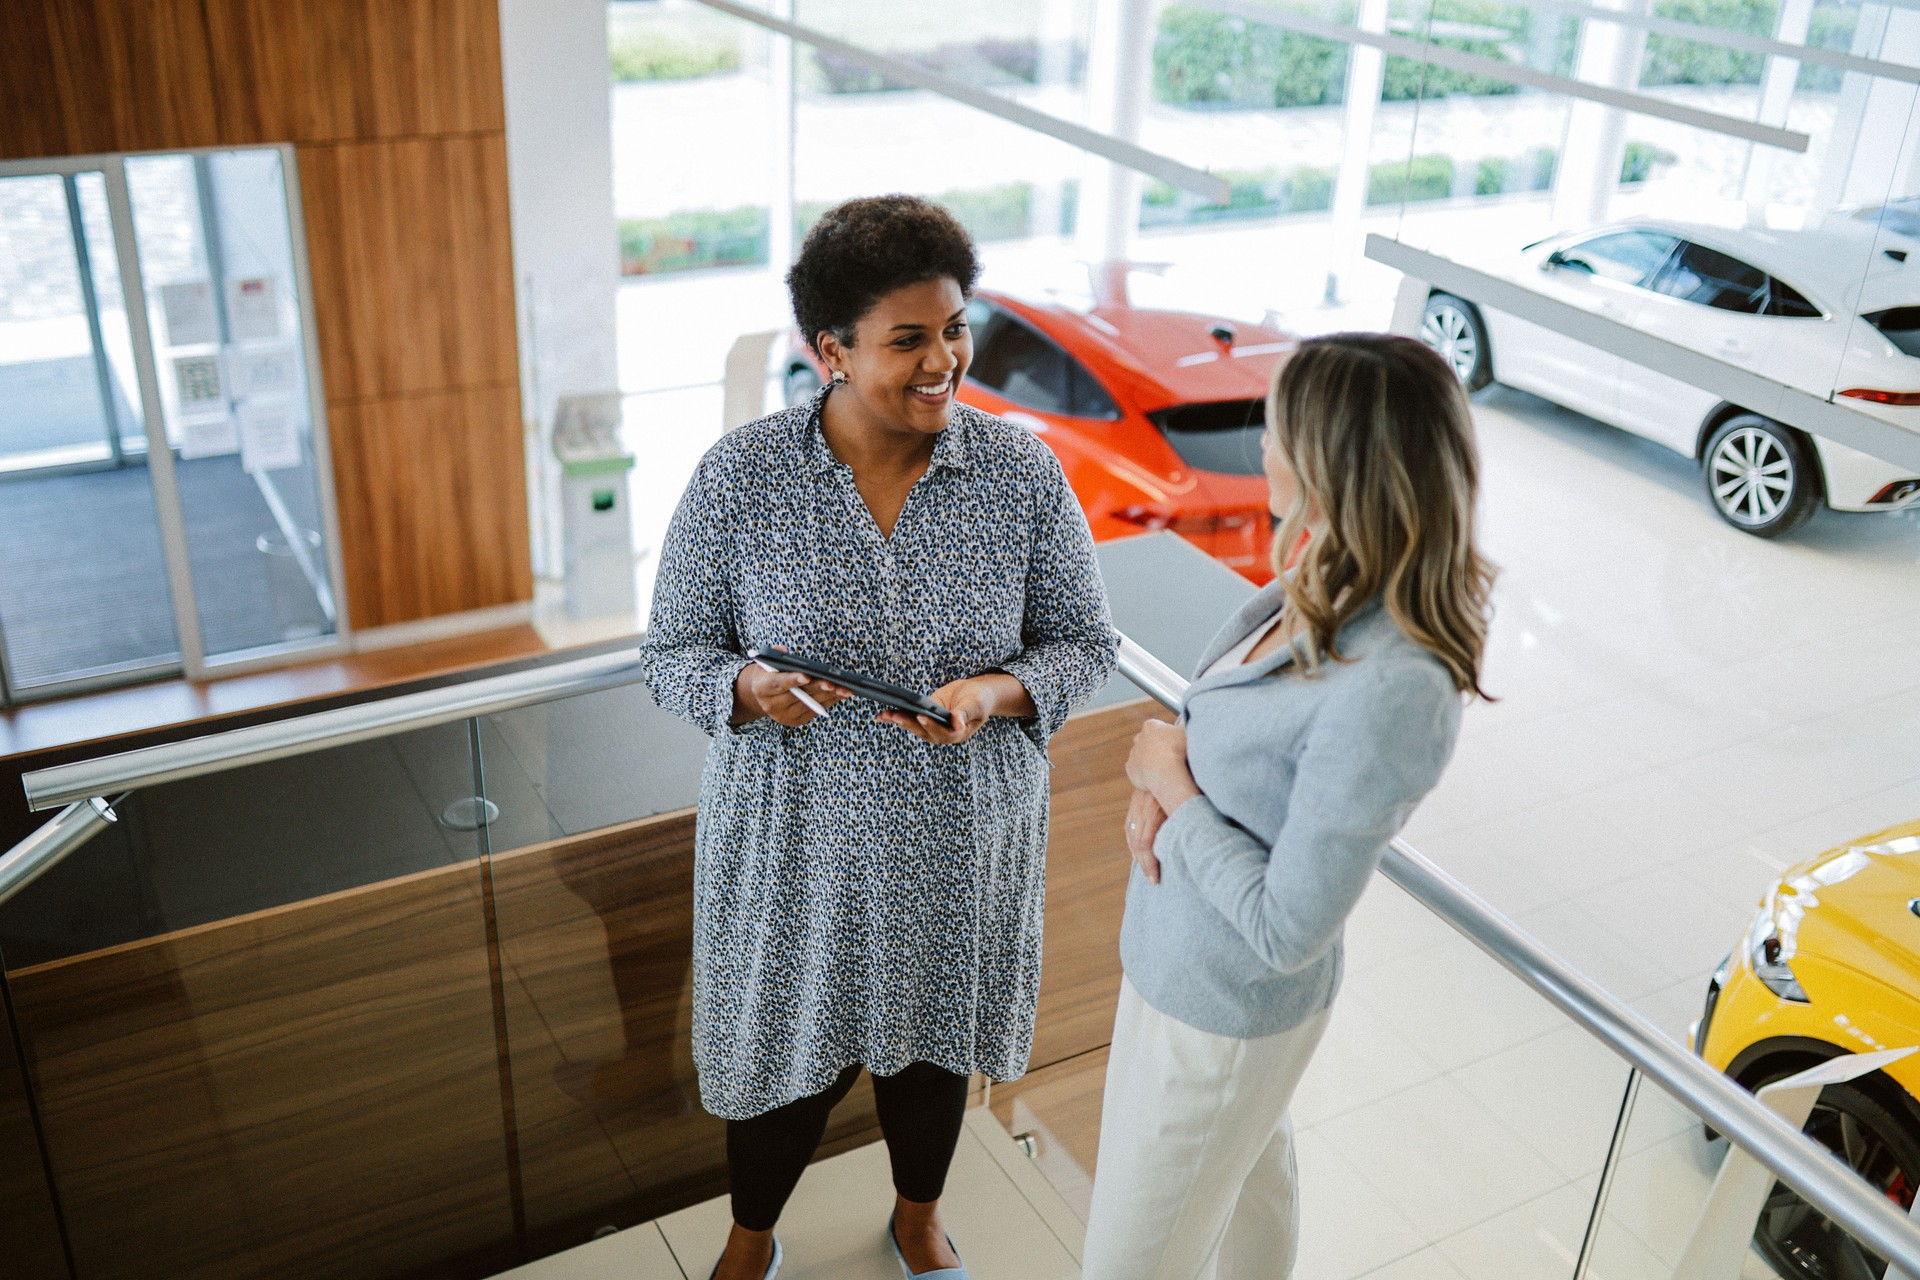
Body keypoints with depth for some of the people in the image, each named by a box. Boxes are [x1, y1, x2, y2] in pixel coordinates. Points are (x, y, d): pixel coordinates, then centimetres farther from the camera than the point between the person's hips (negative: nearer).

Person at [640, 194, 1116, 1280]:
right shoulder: (739, 476, -15)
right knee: (786, 1046, 17)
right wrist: (749, 688, -30)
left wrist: (996, 692, -24)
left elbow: (1086, 644, -4)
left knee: (934, 1034, 23)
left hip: (959, 833, 2)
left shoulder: (1024, 473, -12)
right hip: (795, 832, -1)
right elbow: (674, 654, -7)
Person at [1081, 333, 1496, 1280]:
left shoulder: (1388, 690, -36)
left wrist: (1174, 790, -18)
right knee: (1252, 1177, 30)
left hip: (1220, 1011, -8)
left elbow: (1284, 930, -29)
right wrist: (1159, 789, -11)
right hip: (1182, 955, 8)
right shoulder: (1331, 590, -9)